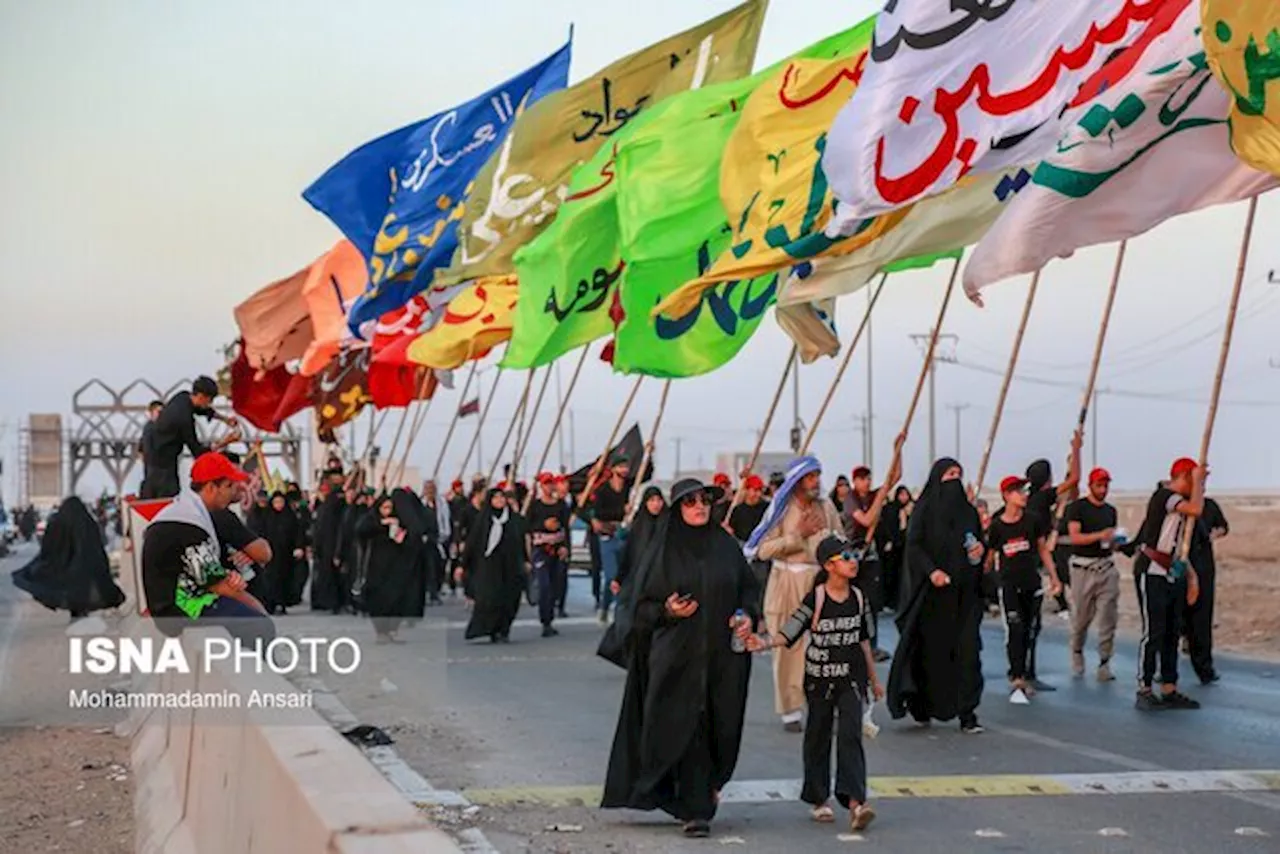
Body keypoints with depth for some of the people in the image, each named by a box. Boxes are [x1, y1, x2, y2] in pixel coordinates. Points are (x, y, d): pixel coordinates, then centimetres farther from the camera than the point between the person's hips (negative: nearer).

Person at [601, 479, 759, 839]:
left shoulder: (726, 546, 9)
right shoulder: (663, 552, 0)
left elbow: (748, 589, 15)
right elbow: (640, 603, 3)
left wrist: (748, 616, -3)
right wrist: (666, 611, -15)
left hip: (721, 655, 3)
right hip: (677, 654, -3)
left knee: (721, 727, 4)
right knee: (686, 728, -5)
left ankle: (707, 785, 30)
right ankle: (696, 810, 0)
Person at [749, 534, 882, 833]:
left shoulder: (858, 598, 4)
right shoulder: (815, 599, -9)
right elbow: (790, 633, -12)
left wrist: (874, 679, 20)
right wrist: (764, 643, -30)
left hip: (851, 678, 2)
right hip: (820, 678, -2)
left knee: (850, 735, -10)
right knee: (818, 737, 9)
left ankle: (855, 801, -17)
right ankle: (819, 800, 22)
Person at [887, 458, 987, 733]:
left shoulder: (968, 511, 13)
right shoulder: (925, 509, 0)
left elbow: (979, 542, 21)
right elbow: (913, 546, -8)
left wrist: (980, 549, -3)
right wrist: (931, 570, -22)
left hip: (964, 592, 3)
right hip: (933, 591, -3)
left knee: (967, 648, -5)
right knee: (931, 649, 1)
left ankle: (967, 712, -6)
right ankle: (922, 707, 16)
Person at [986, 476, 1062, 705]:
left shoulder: (1032, 521, 3)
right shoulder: (996, 526, -2)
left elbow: (1043, 550, 11)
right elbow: (989, 557, 5)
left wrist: (1054, 577, 8)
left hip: (1032, 584, 3)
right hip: (1009, 585, -3)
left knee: (1029, 634, 7)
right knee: (1014, 630, -15)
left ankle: (1023, 678, 17)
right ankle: (1017, 681, -18)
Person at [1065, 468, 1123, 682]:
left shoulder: (1111, 511, 15)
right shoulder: (1077, 507, -2)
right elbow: (1074, 537, -12)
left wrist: (1116, 541, 0)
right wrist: (1099, 535, -24)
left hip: (1107, 567, 4)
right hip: (1083, 567, -4)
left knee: (1108, 618, -4)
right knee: (1081, 617, 4)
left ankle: (1104, 664, 0)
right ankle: (1077, 653, 29)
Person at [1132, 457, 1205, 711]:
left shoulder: (1178, 504, 17)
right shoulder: (1163, 496, -13)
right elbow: (1196, 510, -29)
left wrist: (1191, 575, 16)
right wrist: (1198, 480, -14)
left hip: (1173, 576, 10)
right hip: (1152, 574, -10)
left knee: (1172, 633, 10)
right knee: (1153, 633, -8)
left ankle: (1169, 690, 14)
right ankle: (1144, 691, -4)